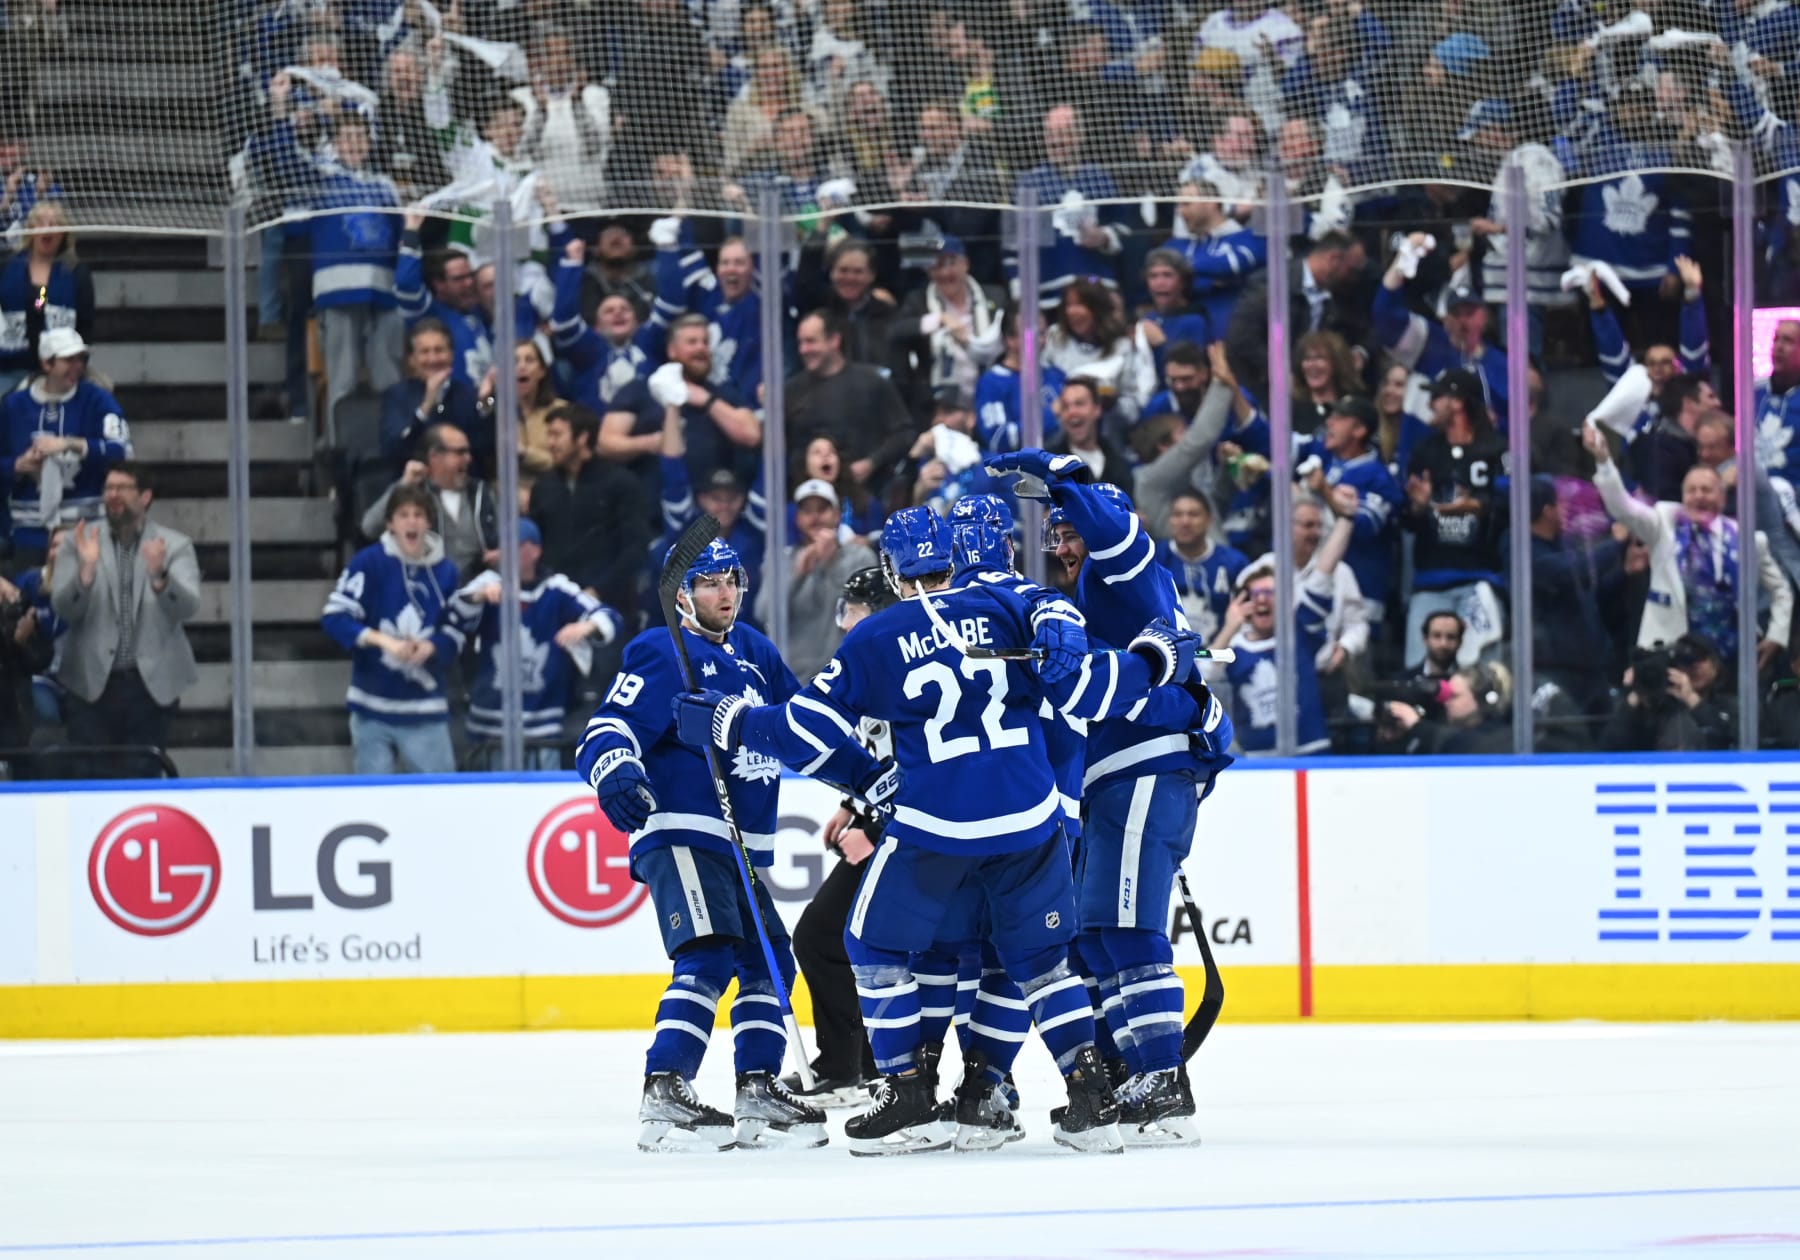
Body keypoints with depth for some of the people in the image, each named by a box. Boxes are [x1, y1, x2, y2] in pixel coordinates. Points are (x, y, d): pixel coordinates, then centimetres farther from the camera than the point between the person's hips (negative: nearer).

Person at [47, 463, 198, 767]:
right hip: (92, 683, 0)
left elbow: (188, 607, -11)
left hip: (153, 683, 0)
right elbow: (63, 608, -4)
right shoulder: (78, 542, 4)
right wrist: (86, 569, -23)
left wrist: (158, 576, -31)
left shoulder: (175, 545, 3)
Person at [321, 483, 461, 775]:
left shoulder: (445, 573, 2)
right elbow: (335, 617, -13)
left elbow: (455, 633, 7)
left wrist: (431, 646, -15)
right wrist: (384, 641, -23)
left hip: (425, 712, 2)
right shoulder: (369, 563, -7)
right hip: (374, 706, -2)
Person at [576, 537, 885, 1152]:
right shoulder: (660, 653, -6)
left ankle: (758, 1094, 19)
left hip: (743, 845, 9)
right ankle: (663, 1096, -27)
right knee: (708, 958, -22)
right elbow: (607, 731, -15)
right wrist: (615, 772, -37)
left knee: (769, 961, 11)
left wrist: (874, 778, 22)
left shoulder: (755, 654, 18)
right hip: (680, 836, -9)